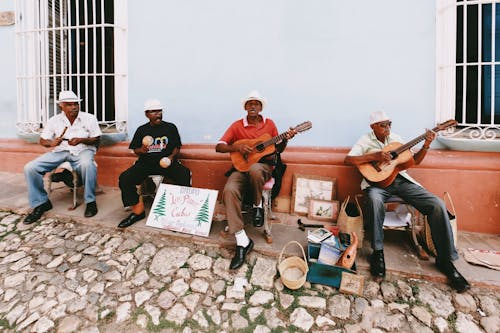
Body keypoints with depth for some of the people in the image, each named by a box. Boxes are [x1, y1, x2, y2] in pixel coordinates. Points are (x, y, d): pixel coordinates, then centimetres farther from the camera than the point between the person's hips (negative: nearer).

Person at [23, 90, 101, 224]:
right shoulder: (54, 120, 6)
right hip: (60, 151, 4)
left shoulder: (89, 118, -1)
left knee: (87, 164, -40)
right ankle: (41, 203, 4)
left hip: (82, 150, -3)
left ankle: (90, 201, -22)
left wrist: (81, 140, -19)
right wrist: (51, 143, -15)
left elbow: (96, 139, 0)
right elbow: (42, 140, 9)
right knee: (30, 168, -15)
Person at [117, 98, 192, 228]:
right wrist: (141, 150, -10)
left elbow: (177, 147, 10)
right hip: (145, 163, 2)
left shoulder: (170, 127, 9)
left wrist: (171, 157, -10)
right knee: (124, 178, -21)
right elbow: (135, 150, 14)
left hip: (166, 162, -2)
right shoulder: (142, 130, 13)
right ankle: (138, 211, -8)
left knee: (185, 174, -31)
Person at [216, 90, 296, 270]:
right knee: (229, 190, -30)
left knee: (254, 169, -40)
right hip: (242, 166, 1)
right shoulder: (237, 125, 5)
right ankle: (242, 241, -25)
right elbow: (218, 147, 0)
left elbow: (278, 150, 11)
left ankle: (257, 206, -9)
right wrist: (237, 147, -17)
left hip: (263, 165, -1)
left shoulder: (269, 123, 8)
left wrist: (285, 140, -10)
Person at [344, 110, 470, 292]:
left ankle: (445, 260, -2)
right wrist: (374, 156, -17)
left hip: (401, 180, 4)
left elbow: (414, 161, 19)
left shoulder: (395, 138, 19)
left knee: (437, 205, -17)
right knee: (374, 199, -40)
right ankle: (377, 252, -22)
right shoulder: (366, 140, 7)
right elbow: (348, 159, -8)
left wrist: (426, 146, 2)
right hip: (378, 181, -4)